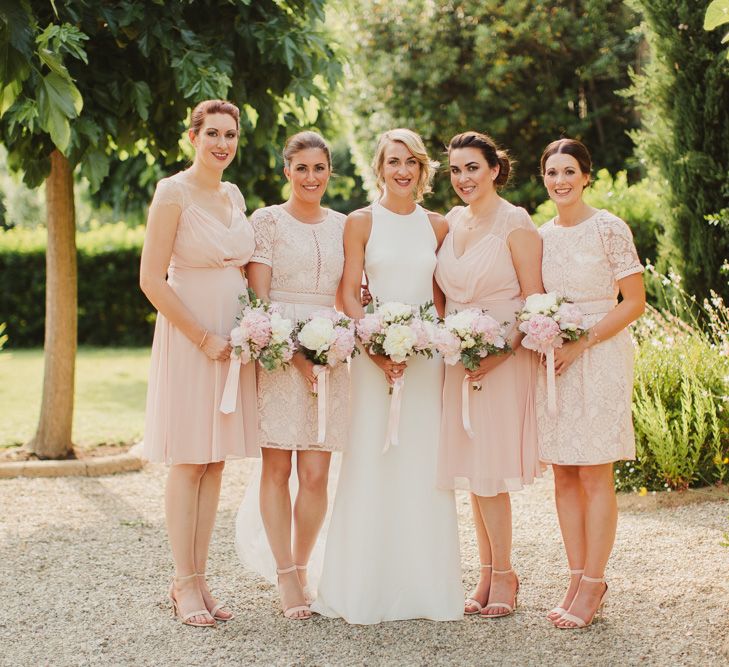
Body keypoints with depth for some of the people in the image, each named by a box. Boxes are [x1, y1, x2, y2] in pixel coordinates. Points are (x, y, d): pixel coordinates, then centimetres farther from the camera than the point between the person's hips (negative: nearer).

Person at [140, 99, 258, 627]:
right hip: (188, 337, -6)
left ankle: (199, 578, 16)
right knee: (188, 463, -2)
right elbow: (151, 279, -13)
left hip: (233, 338, 6)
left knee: (216, 462, 8)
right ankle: (185, 584, 7)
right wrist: (203, 338, -14)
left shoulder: (235, 196, 12)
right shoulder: (174, 192, -8)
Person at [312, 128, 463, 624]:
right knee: (373, 465, -2)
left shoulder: (437, 226, 10)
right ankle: (367, 588, 6)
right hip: (375, 351, -2)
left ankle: (426, 585, 14)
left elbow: (443, 295, 11)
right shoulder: (361, 222, 2)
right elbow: (349, 293, -3)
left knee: (425, 468, 4)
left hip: (427, 354, 2)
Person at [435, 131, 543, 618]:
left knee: (490, 470, -6)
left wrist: (504, 350, -20)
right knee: (472, 468, 8)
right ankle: (488, 572, 16)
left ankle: (503, 574, 7)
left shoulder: (516, 224, -8)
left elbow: (535, 301, -11)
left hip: (505, 358, -6)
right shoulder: (453, 222, 11)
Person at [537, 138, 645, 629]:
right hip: (553, 359, 5)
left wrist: (581, 344, -14)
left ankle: (594, 583, 4)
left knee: (594, 474, -4)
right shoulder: (541, 235, 10)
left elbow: (635, 303, -8)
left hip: (601, 357, -5)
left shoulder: (610, 229, -6)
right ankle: (578, 577, 14)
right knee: (564, 475, 6)